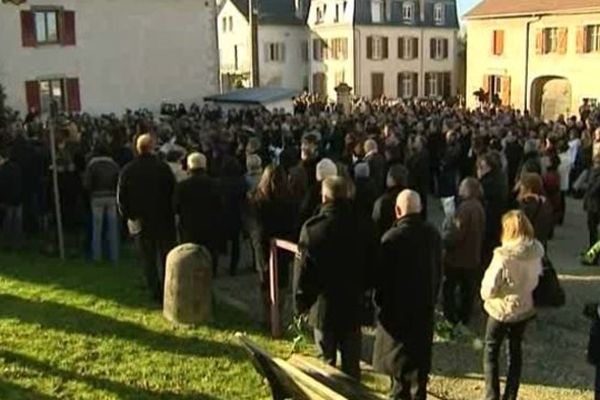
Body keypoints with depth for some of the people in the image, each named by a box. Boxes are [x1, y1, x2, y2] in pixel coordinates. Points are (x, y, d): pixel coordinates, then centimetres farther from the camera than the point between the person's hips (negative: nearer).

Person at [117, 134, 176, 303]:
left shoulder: (127, 170, -4)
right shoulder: (163, 168, -11)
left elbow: (121, 197, -2)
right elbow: (173, 193, -9)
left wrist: (128, 215, 9)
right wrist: (172, 213, 3)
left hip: (140, 221, 2)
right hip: (163, 220, -2)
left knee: (148, 259, 12)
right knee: (165, 258, 9)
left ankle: (155, 292, 15)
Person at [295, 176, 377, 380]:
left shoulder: (312, 227, -16)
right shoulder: (363, 226, -6)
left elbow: (303, 269, -13)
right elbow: (371, 263, 3)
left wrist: (302, 302, 0)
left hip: (323, 306, -2)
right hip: (353, 303, 2)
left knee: (326, 363, 11)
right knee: (352, 362, 14)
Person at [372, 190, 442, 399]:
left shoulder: (392, 237, -20)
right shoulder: (433, 234, -2)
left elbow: (383, 275, -13)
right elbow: (439, 271, 6)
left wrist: (379, 301, 3)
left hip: (397, 307, -5)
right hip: (425, 306, 5)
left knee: (398, 359, 8)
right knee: (420, 357, 17)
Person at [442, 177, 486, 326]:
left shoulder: (465, 208, -25)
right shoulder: (479, 207, 1)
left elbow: (454, 235, -26)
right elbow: (480, 232, 9)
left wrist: (443, 239, -8)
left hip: (458, 257, -8)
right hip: (473, 257, 8)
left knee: (448, 288, 10)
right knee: (468, 289, 19)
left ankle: (450, 317, 16)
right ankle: (464, 316, 31)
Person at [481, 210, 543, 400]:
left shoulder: (504, 256, -27)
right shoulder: (536, 253, -10)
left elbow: (489, 287, -21)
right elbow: (537, 277, 5)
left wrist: (485, 294, -2)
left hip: (501, 310, -5)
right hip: (524, 309, 5)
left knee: (491, 351, 12)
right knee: (515, 351, 20)